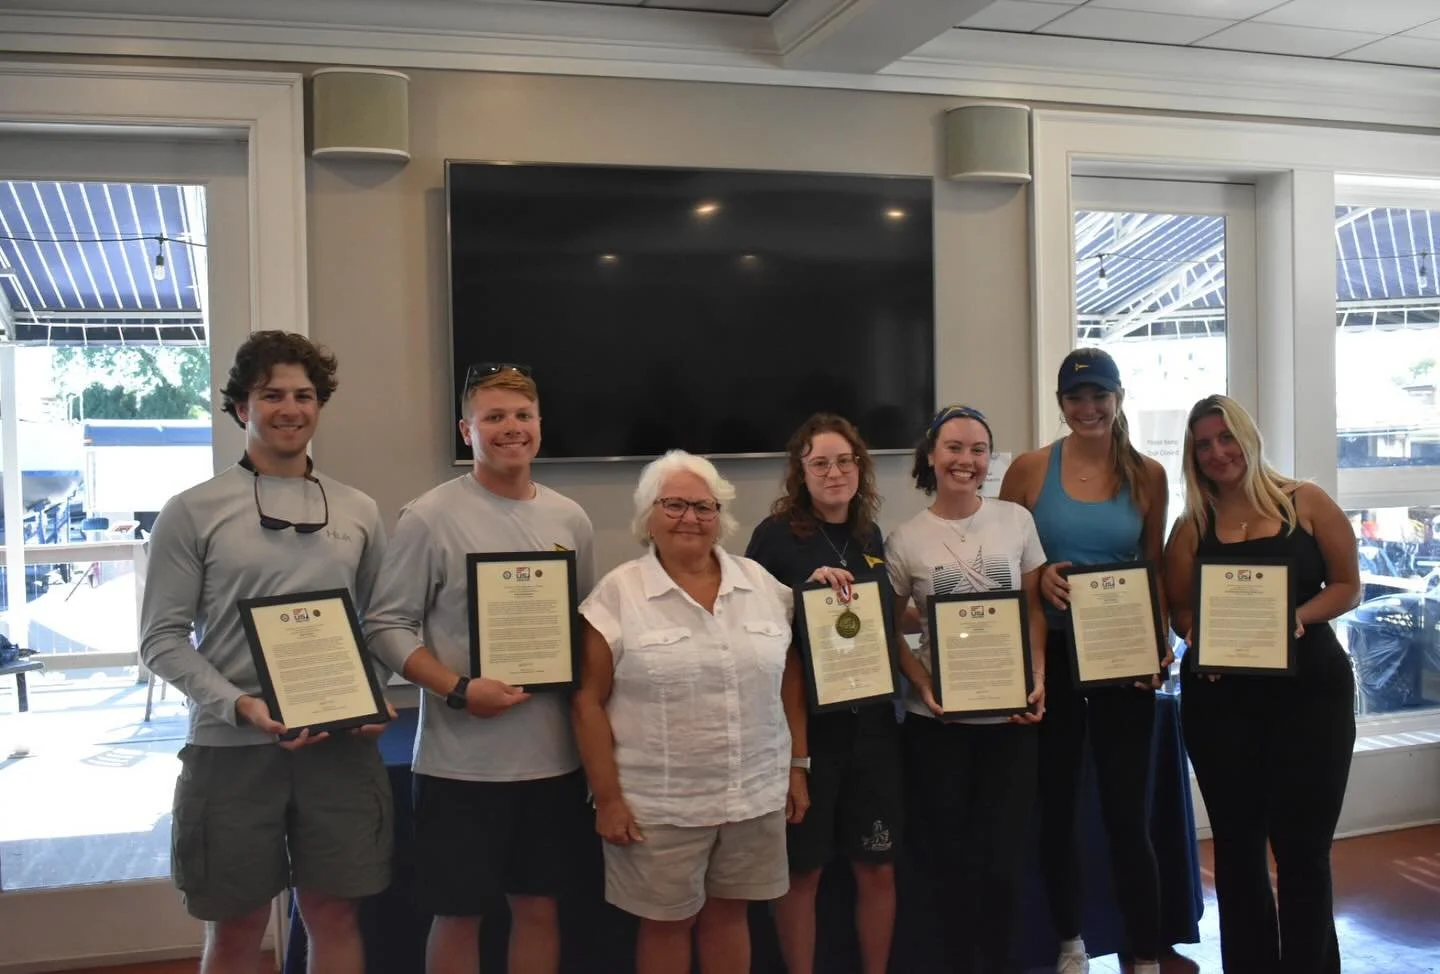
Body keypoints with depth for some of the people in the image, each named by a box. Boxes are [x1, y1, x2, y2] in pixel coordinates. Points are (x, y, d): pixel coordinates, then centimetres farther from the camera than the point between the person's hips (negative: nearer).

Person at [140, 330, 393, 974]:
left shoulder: (358, 511, 9)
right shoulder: (192, 511, -1)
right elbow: (161, 638, -4)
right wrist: (240, 706, -17)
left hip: (342, 745, 2)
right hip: (231, 746, -2)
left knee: (333, 913, 11)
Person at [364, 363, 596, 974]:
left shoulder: (571, 519, 7)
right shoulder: (430, 517, -8)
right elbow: (388, 626, -9)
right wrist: (458, 690, -21)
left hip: (554, 755, 4)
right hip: (460, 759, -4)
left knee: (539, 906, 15)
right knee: (458, 915, 9)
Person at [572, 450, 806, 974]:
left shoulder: (761, 583, 4)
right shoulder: (617, 594, -8)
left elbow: (790, 682, 10)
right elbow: (589, 701, -8)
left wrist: (797, 767, 8)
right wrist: (608, 798, -10)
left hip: (756, 794, 4)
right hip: (659, 805, -3)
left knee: (728, 913, 17)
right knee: (666, 923, 10)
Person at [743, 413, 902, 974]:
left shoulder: (870, 536, 9)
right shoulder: (776, 534, -7)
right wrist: (806, 587, -22)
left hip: (871, 718, 5)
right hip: (803, 721, -5)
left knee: (878, 866, 13)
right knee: (801, 869, 7)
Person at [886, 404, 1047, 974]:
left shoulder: (1016, 521, 2)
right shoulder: (905, 540, -3)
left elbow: (1037, 611, 7)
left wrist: (1039, 680, -6)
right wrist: (924, 686, -14)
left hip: (1011, 715, 1)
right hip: (937, 722, -1)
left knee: (1005, 855, 8)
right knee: (950, 856, 9)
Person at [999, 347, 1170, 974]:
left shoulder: (1147, 475, 2)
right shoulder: (1030, 470, -3)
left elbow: (1155, 569, 9)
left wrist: (1160, 640, -5)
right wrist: (1038, 578, -16)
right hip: (1051, 656, 0)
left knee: (1128, 812, 1)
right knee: (1057, 806, 12)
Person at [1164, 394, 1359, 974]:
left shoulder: (1307, 503, 1)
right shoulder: (1192, 526, 5)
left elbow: (1348, 587, 1)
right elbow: (1178, 611, 4)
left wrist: (1296, 617, -16)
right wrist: (1207, 633, -17)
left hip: (1311, 691, -1)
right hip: (1220, 698, 2)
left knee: (1303, 848, 2)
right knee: (1238, 845, 10)